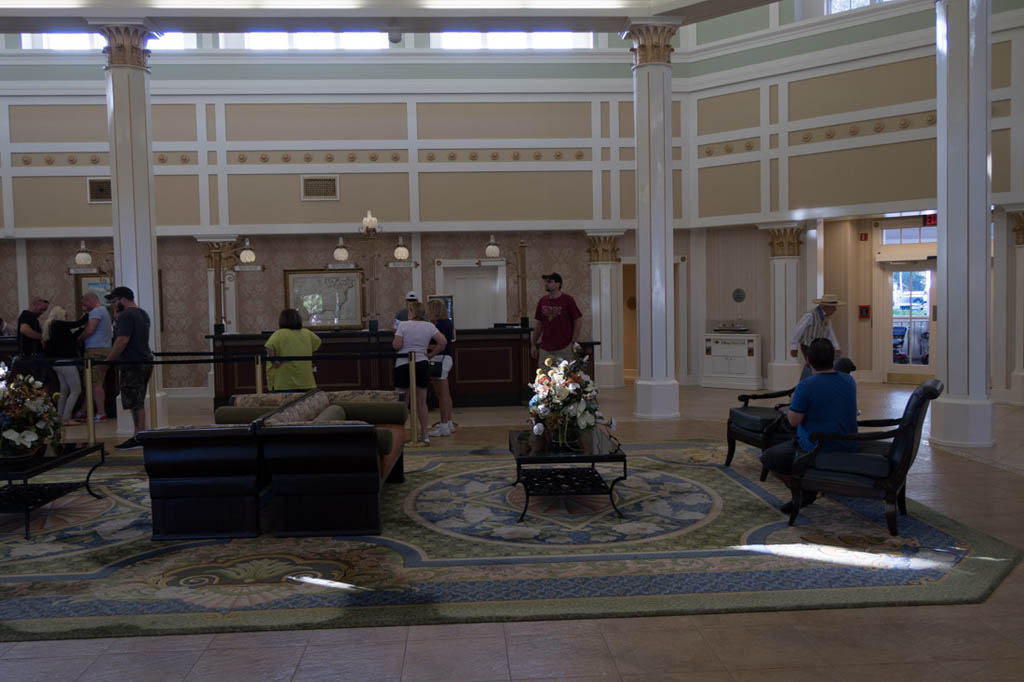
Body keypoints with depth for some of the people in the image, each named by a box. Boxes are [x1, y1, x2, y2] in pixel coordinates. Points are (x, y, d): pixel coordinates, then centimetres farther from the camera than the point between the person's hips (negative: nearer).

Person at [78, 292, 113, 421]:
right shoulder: (104, 311, 24)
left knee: (95, 384, -9)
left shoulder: (96, 311, -7)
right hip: (105, 349, 10)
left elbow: (90, 330, -17)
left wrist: (78, 338, -2)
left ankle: (101, 413, -9)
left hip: (96, 351, -10)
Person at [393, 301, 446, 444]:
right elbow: (443, 342, -4)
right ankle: (424, 434, 13)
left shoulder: (403, 325, -7)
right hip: (422, 365, 3)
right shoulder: (429, 326, 3)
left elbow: (396, 345, -13)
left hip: (403, 364, -3)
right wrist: (431, 354, 6)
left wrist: (395, 337, 8)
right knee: (421, 402, 10)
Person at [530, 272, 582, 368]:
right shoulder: (542, 301, 9)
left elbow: (578, 321, -4)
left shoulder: (567, 300, -5)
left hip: (564, 349, -4)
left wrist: (573, 342, -9)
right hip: (545, 349, 5)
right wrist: (533, 344, 11)